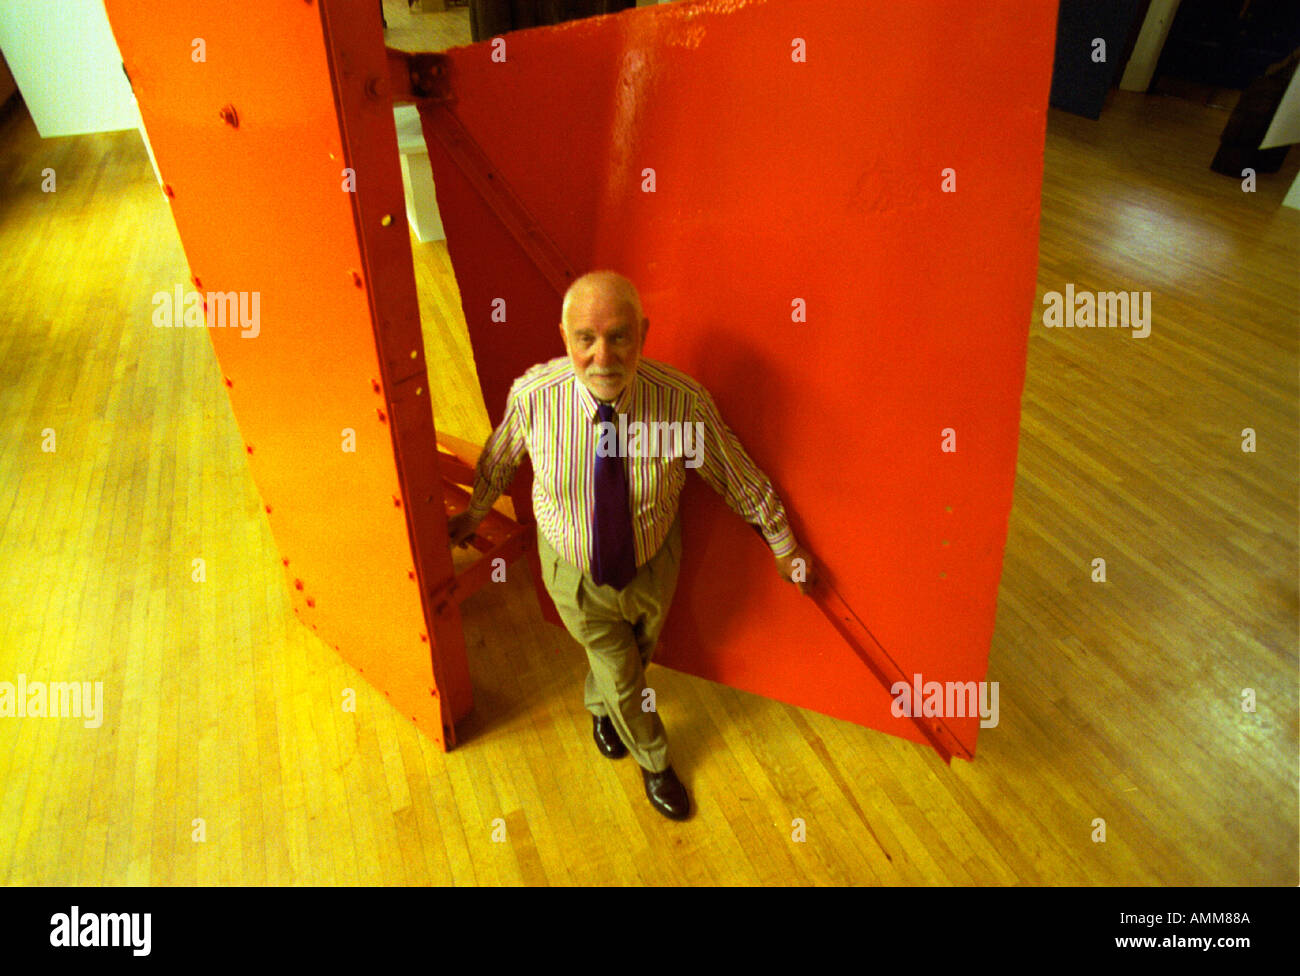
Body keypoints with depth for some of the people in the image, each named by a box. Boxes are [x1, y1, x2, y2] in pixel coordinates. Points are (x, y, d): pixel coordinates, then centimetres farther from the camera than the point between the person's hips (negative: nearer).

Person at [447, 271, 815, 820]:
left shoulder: (684, 402, -28)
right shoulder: (532, 396, -26)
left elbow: (740, 478, -12)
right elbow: (498, 460, -3)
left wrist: (784, 548, 0)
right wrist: (474, 515, 14)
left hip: (651, 567, 1)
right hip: (575, 572, -1)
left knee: (636, 658, 29)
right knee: (622, 679, 17)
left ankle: (601, 703, 67)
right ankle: (654, 762, 52)